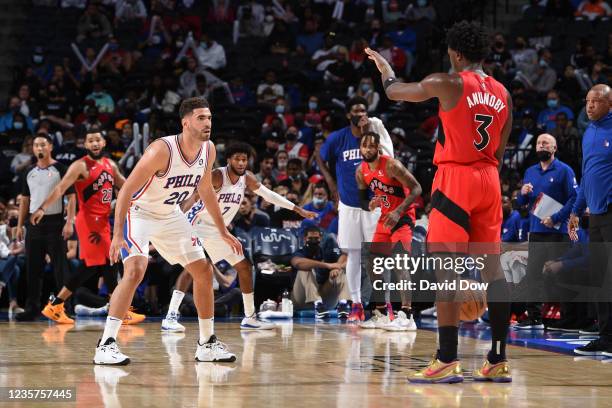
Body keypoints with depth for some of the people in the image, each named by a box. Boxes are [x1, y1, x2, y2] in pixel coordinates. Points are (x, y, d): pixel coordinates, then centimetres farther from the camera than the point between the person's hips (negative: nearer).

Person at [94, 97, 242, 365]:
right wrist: (118, 234, -35)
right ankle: (106, 345, -24)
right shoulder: (162, 150, -29)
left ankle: (207, 344, 20)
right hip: (139, 213, -8)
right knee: (135, 271, -27)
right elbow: (126, 190, -27)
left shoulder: (208, 150, -7)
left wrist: (223, 231, 15)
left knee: (204, 272, 6)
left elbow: (205, 190, 11)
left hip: (170, 216, 8)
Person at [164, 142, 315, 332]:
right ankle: (171, 317, -29)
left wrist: (298, 210, 11)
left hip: (219, 231, 8)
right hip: (199, 225, -8)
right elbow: (195, 196, -33)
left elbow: (269, 195, 10)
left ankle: (250, 318, 21)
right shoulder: (217, 176, -23)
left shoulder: (247, 178, -1)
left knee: (245, 267, 10)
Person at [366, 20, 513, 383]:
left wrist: (385, 67, 28)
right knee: (492, 268, 7)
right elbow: (500, 151, 15)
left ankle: (448, 361, -11)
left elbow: (394, 92, 8)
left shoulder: (448, 83, -7)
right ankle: (499, 361, 8)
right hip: (489, 180, 6)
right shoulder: (503, 93, 11)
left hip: (456, 178, -6)